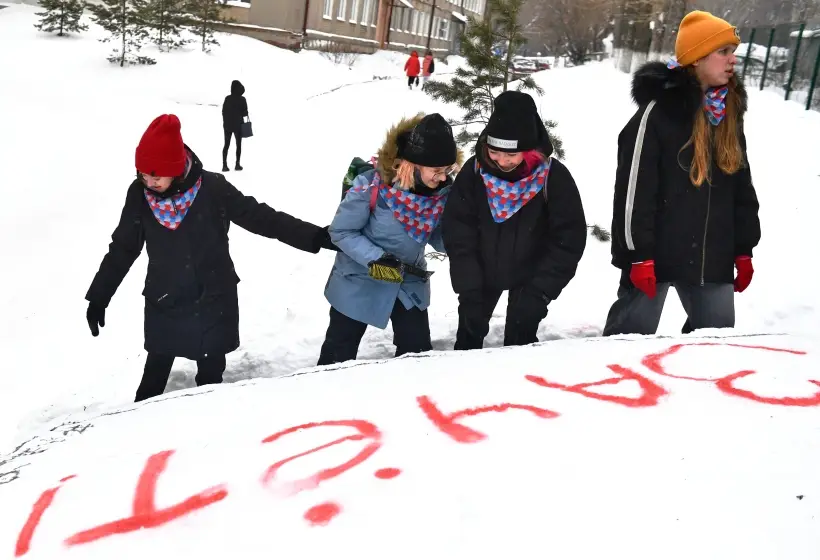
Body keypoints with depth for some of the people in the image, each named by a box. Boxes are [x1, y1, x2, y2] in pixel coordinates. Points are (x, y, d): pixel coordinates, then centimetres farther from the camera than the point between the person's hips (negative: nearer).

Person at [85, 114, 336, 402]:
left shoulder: (212, 189, -17)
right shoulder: (139, 195, -11)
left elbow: (261, 218, -11)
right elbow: (123, 249, 2)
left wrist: (315, 237, -15)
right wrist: (99, 297, 6)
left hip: (213, 303, -1)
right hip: (163, 306, 1)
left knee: (210, 374, 16)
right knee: (155, 374, 16)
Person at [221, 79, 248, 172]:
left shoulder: (227, 98, -2)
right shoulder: (242, 99, -11)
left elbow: (223, 111, 2)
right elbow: (245, 113, -10)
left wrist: (225, 122, 12)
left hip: (227, 124, 3)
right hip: (238, 125, -3)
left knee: (226, 144, 9)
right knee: (238, 144, 9)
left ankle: (224, 165, 4)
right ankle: (237, 164, 7)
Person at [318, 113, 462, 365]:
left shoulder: (443, 190, -14)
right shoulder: (370, 185, -29)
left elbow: (438, 237, -3)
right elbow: (341, 232, -19)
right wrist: (375, 260, -31)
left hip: (410, 282, 4)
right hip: (359, 280, -3)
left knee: (418, 352, 10)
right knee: (339, 354, 12)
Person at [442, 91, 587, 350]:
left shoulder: (554, 177, -26)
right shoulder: (474, 171, -22)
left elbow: (569, 240, -20)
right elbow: (457, 232, -16)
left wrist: (539, 292, -26)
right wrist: (468, 288, -23)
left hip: (530, 275, -2)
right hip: (481, 272, 2)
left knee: (520, 341, 4)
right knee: (469, 334, 17)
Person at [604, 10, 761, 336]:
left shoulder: (729, 113, 10)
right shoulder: (657, 111, -13)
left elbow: (742, 188, 16)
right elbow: (634, 189, -15)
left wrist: (744, 250, 15)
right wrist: (638, 255, -16)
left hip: (713, 258, 7)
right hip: (657, 253, -7)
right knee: (631, 335, 3)